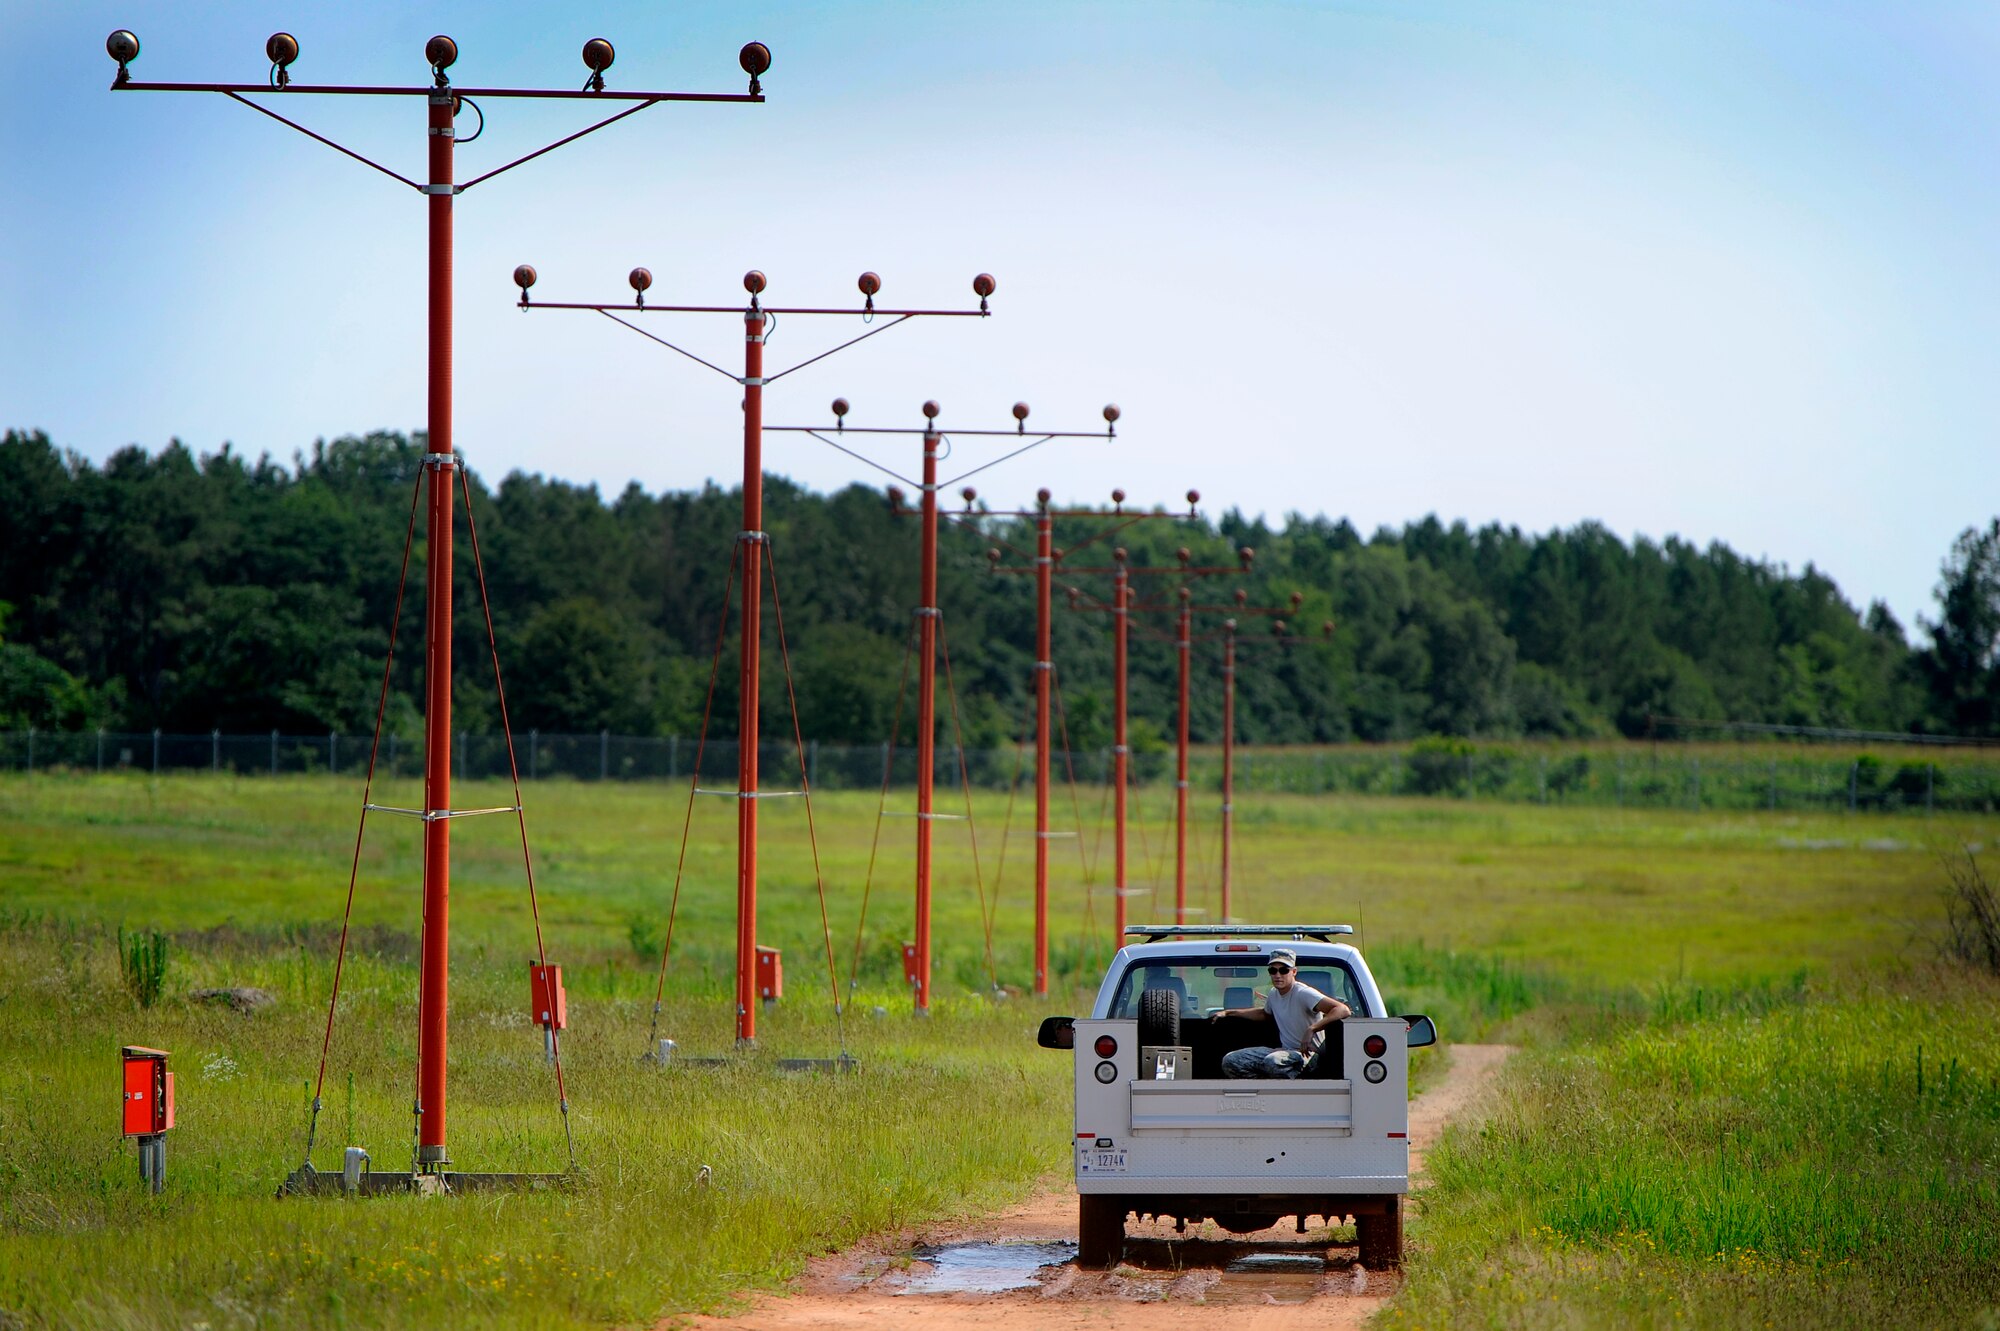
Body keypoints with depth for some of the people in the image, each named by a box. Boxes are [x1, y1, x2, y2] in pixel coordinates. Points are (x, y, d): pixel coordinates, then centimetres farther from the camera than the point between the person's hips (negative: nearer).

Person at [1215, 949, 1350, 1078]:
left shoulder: (1303, 994, -16)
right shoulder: (1274, 994, 9)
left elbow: (1343, 1010, -28)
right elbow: (1265, 1014, 35)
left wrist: (1311, 1029, -39)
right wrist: (1228, 1013, 31)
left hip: (1307, 1054, -8)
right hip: (1284, 1052, 8)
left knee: (1273, 1061, -40)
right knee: (1229, 1061, -3)